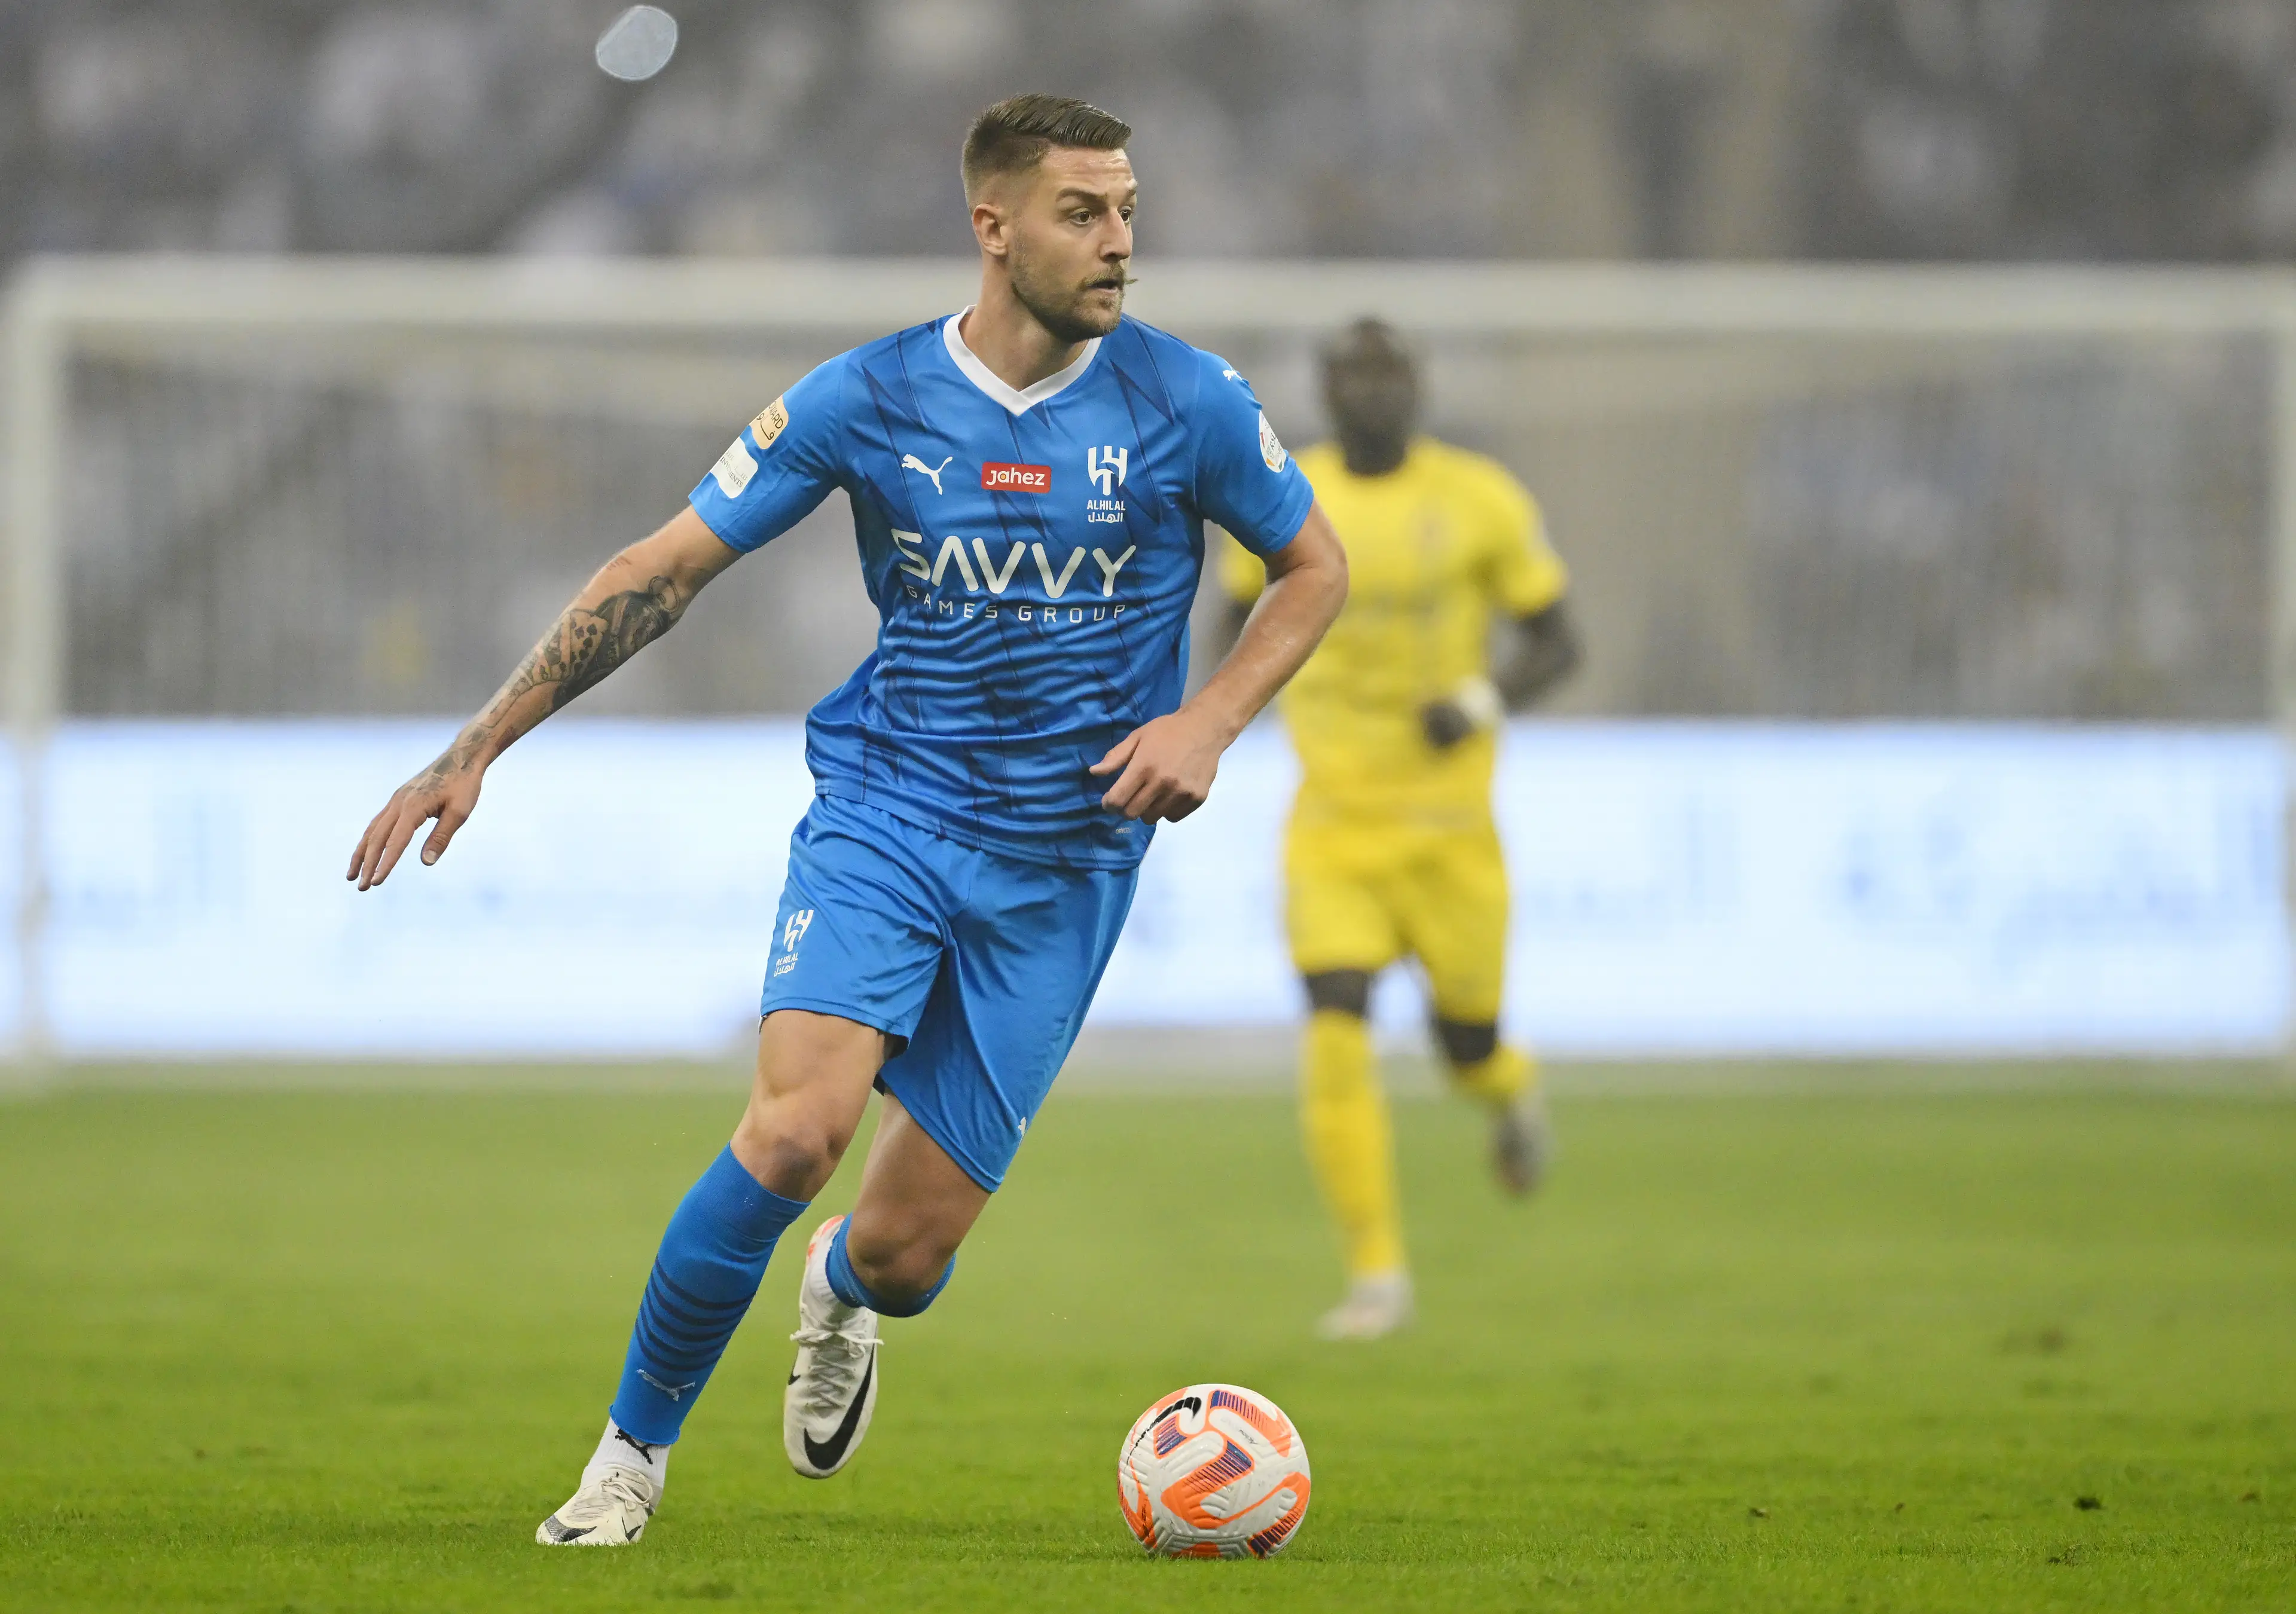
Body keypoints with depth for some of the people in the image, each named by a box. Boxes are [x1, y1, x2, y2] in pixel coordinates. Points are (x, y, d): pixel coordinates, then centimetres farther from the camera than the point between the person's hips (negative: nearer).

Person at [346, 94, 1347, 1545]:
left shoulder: (1185, 403, -6)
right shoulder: (867, 401, -6)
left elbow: (1317, 569, 9)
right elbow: (665, 571, 0)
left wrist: (1208, 723, -8)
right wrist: (475, 753, -3)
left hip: (1062, 865, 1)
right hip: (885, 810, -1)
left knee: (905, 1254, -2)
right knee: (795, 1127, -27)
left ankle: (842, 1294, 40)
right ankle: (634, 1450, -6)